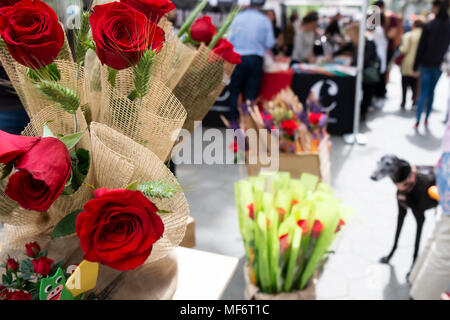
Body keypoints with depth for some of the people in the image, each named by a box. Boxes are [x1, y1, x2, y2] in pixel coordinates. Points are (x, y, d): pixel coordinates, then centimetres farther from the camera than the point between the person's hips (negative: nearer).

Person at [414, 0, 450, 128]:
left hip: (426, 64, -2)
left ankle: (418, 121, -5)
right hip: (439, 65, 2)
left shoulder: (429, 25, -10)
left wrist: (416, 65, -4)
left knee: (424, 92, 1)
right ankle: (426, 118, 19)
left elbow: (421, 47, -9)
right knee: (431, 91, 16)